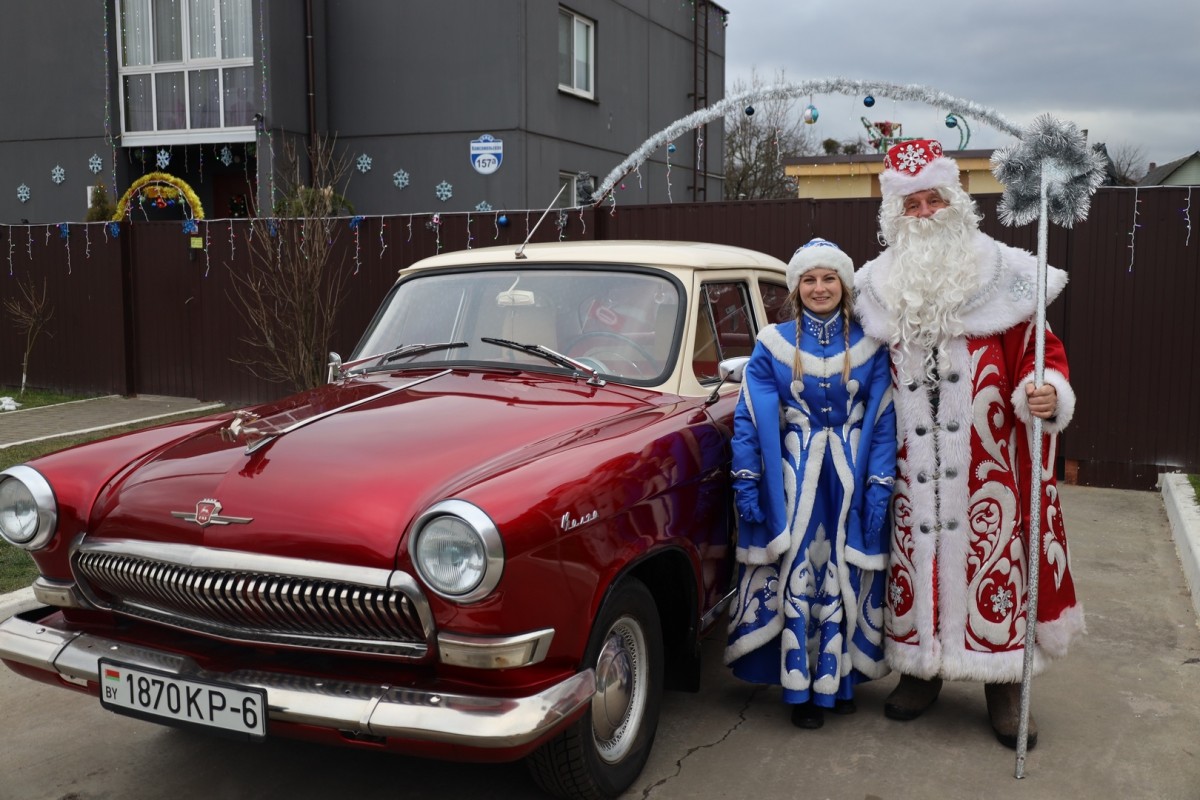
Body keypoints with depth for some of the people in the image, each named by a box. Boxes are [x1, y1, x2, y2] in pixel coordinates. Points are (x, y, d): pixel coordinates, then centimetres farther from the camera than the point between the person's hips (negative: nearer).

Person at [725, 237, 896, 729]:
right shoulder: (773, 344, 0)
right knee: (796, 578, 1)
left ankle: (840, 679, 21)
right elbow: (749, 418, -1)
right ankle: (801, 688, 12)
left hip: (851, 479, 1)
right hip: (793, 478, -1)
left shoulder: (868, 346, 2)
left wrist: (880, 489, -5)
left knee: (845, 580, 6)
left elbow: (883, 422, 2)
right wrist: (746, 485, -6)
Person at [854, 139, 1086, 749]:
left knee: (992, 553, 2)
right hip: (910, 462, 2)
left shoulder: (1003, 274, -2)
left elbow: (1040, 350, 0)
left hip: (986, 461, -2)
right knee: (915, 552, 8)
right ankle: (920, 669, 25)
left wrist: (1046, 394, -20)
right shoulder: (877, 286, 7)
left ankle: (1004, 685, 16)